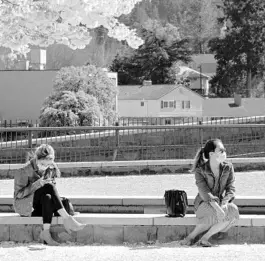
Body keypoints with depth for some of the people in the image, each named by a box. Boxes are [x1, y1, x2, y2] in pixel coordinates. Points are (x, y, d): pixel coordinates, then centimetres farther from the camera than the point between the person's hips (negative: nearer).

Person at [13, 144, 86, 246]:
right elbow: (18, 194, -15)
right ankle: (67, 218, -33)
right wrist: (37, 184, -27)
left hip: (40, 207, 5)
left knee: (48, 198, -34)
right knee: (49, 187, -29)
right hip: (25, 206, -5)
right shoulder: (24, 171, -15)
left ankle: (46, 232, -35)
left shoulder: (51, 169, 1)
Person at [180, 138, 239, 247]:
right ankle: (191, 237, -21)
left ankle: (205, 238, -24)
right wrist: (217, 208, -36)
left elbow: (231, 189, -3)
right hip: (203, 204, -4)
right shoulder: (200, 170, -12)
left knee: (233, 211, -30)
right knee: (215, 214, -37)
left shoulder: (228, 167, 0)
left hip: (220, 202, 4)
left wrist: (225, 203, -24)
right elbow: (204, 193, -21)